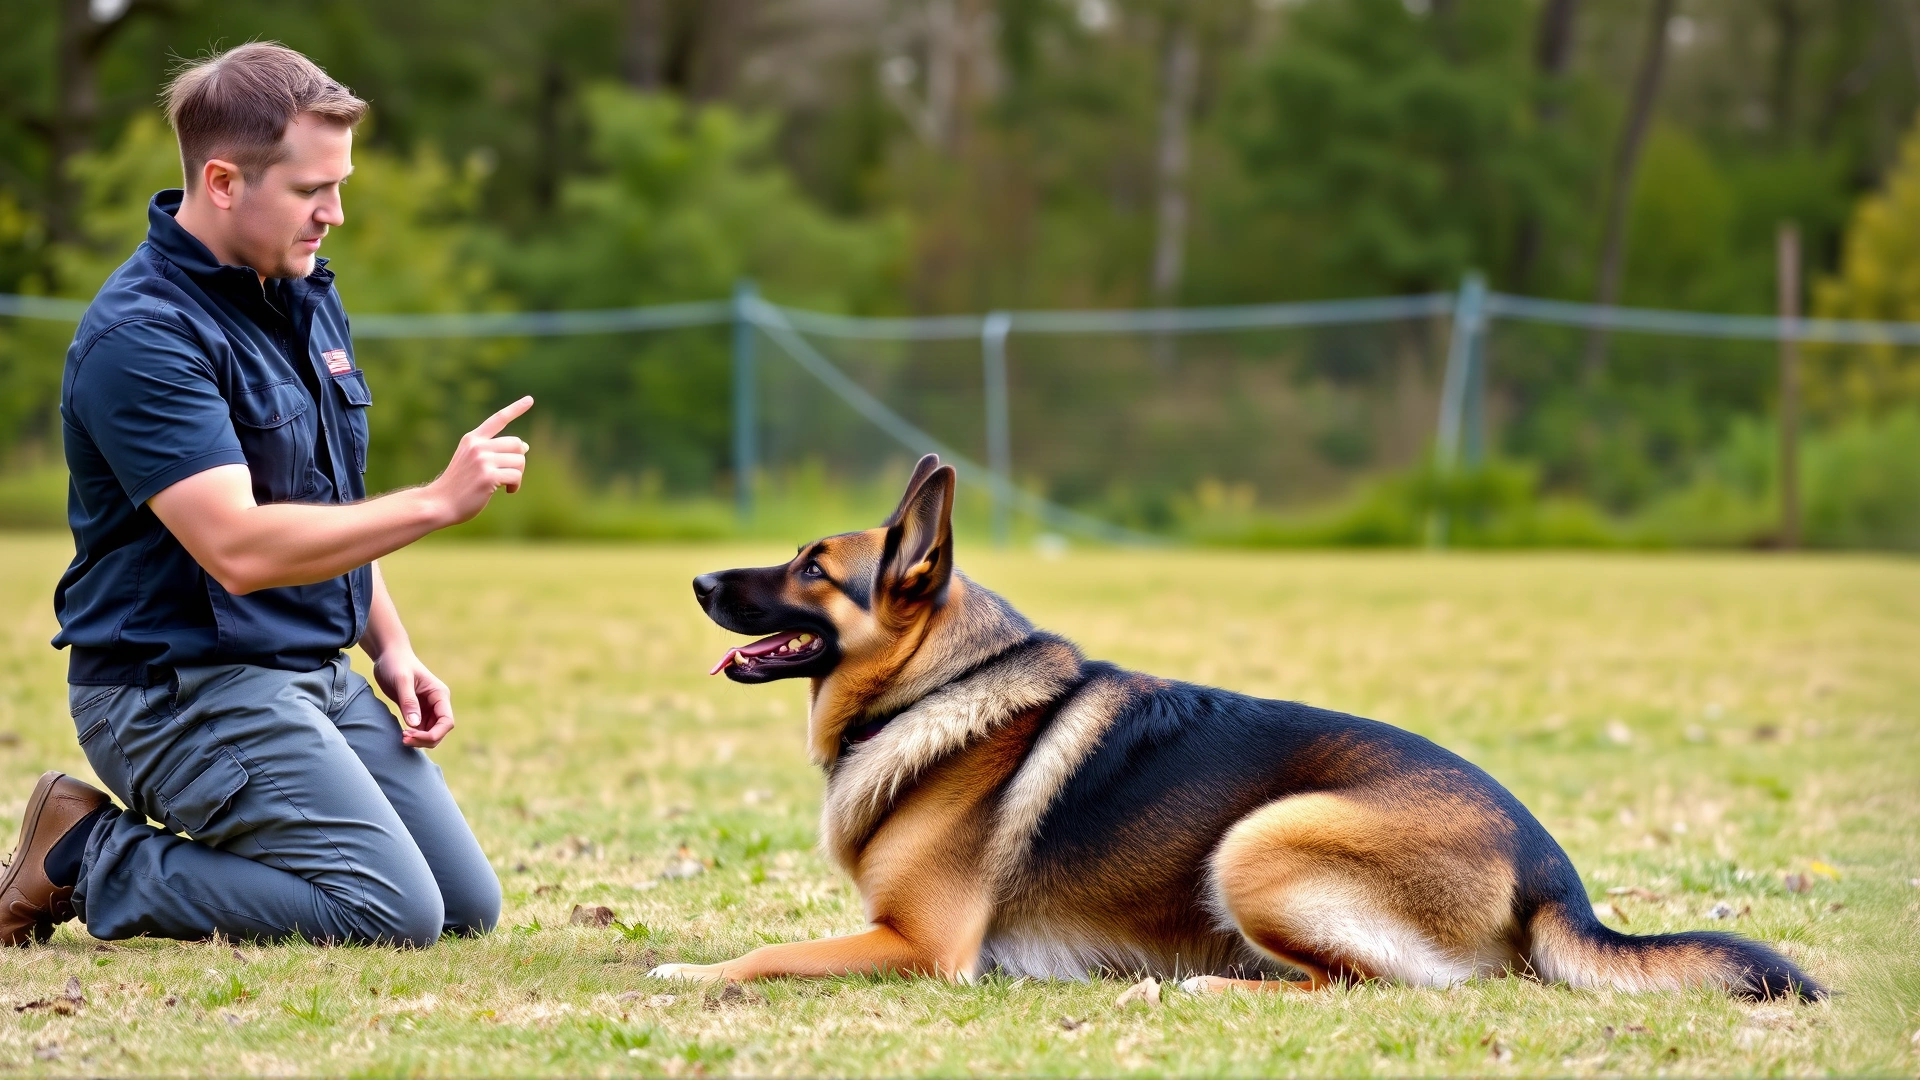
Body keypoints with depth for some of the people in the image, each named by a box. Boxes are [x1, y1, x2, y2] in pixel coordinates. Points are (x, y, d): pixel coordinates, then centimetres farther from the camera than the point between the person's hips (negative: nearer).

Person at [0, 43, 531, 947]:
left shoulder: (306, 296, 10)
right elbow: (240, 547, -29)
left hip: (318, 672, 9)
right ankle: (92, 865, -4)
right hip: (178, 690, -9)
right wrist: (437, 501, -28)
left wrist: (392, 650, 10)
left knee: (468, 906, 7)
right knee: (392, 913, -19)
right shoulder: (141, 336, -20)